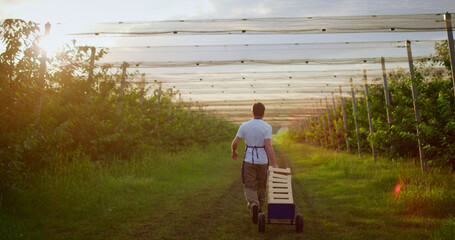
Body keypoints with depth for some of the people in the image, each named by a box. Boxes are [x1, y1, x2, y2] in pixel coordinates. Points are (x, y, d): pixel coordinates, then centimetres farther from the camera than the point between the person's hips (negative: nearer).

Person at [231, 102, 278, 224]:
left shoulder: (244, 125, -4)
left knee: (249, 188, 4)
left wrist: (234, 152, 17)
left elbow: (235, 142, -5)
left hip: (249, 160, 0)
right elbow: (268, 145, -21)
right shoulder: (267, 127, -11)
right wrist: (274, 164, -22)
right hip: (262, 161, 0)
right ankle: (259, 209, 32)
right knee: (261, 186, 20)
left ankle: (254, 205, -26)